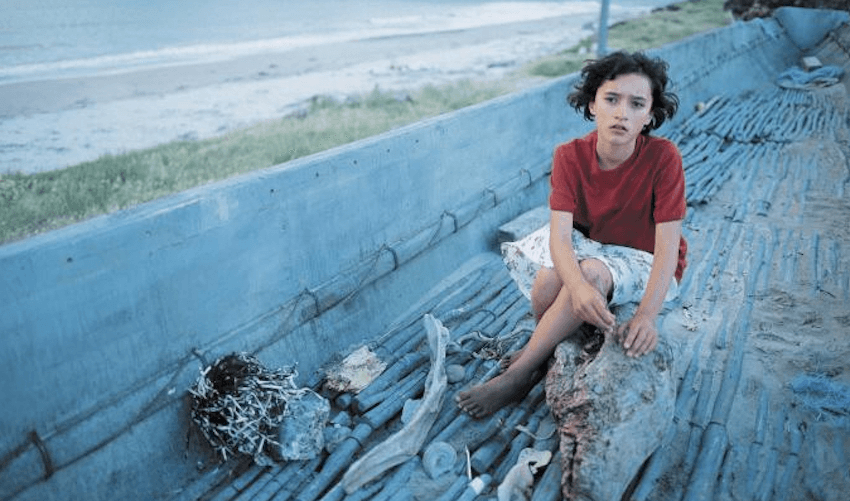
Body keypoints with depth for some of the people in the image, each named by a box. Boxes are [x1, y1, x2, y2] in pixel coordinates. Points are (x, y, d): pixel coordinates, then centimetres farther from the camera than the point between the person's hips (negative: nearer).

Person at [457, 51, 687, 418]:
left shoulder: (663, 158, -23)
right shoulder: (570, 156, -16)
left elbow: (668, 247, -24)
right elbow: (560, 235, -26)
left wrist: (647, 315, -39)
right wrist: (578, 288, -47)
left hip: (645, 263, -2)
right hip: (590, 247, 3)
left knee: (593, 272, -34)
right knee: (548, 279, -30)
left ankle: (518, 375, -23)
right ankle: (545, 351, 1)